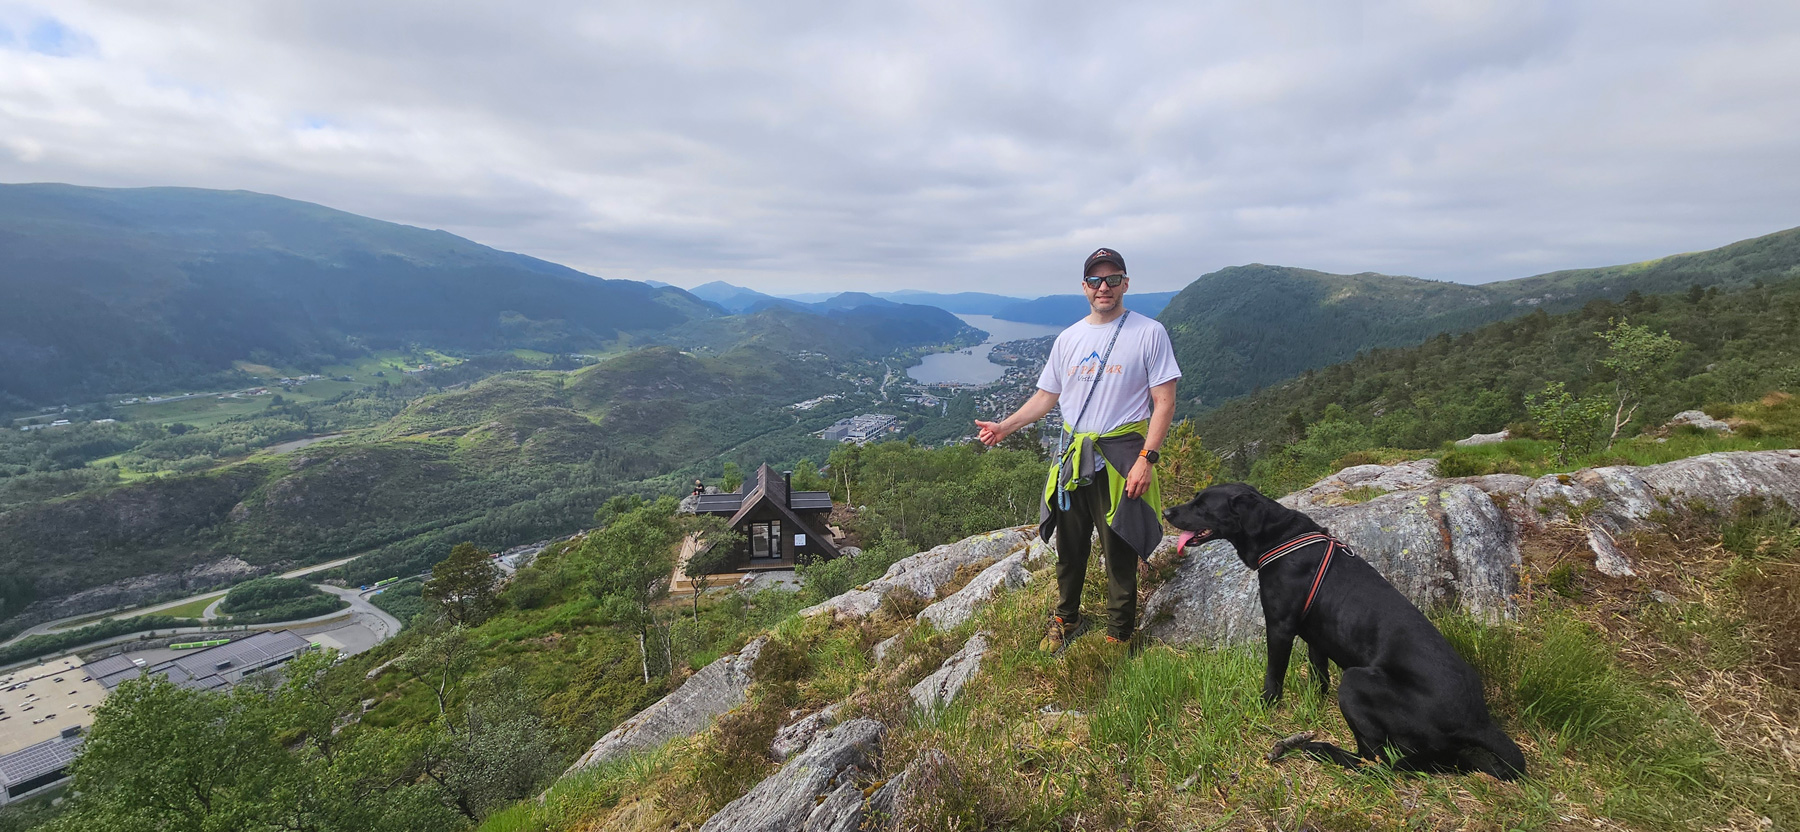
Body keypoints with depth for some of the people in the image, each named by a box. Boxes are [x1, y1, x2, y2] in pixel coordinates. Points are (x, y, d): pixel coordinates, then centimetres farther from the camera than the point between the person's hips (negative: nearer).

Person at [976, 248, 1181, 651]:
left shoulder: (1149, 333, -7)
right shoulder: (1068, 339, 8)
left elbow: (1164, 401, -9)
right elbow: (1047, 396, 13)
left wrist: (1146, 458, -17)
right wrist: (1004, 427, 3)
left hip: (1120, 459, -5)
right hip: (1072, 459, 5)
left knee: (1120, 555, 5)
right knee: (1070, 548, 18)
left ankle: (1119, 634, 26)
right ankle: (1066, 619, 39)